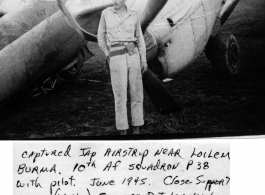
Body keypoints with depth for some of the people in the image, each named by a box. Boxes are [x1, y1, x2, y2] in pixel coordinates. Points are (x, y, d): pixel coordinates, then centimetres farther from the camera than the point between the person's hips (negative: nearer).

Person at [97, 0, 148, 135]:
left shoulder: (133, 15, 9)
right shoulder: (106, 13, 5)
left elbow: (139, 38, 14)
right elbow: (101, 37, 14)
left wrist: (144, 60, 8)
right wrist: (108, 57, 9)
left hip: (133, 56, 2)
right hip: (117, 59, -2)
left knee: (136, 93, 3)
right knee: (120, 95, -4)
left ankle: (136, 127, 18)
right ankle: (123, 131, 9)